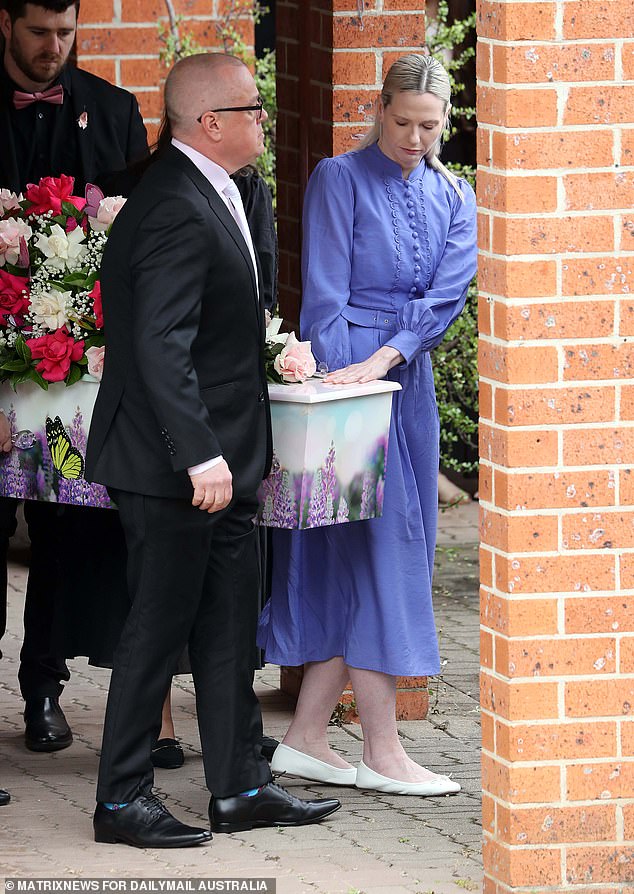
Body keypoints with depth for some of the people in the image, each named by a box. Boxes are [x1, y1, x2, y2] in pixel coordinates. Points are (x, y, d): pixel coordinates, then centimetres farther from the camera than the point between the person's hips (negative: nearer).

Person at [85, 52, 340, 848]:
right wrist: (202, 457, -26)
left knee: (228, 628, 14)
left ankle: (240, 787, 21)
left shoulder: (208, 196, 12)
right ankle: (121, 800, 7)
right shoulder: (177, 211, -21)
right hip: (176, 471, -10)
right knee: (158, 629, -2)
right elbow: (161, 348, -26)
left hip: (217, 464, 10)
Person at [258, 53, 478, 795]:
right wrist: (339, 389, -17)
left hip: (408, 382, 6)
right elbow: (324, 296, -9)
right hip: (342, 371, -6)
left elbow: (447, 294, -3)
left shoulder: (453, 199, 10)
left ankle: (305, 739, 12)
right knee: (369, 547, -7)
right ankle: (382, 753, -5)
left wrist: (382, 360, -18)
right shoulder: (339, 180, -4)